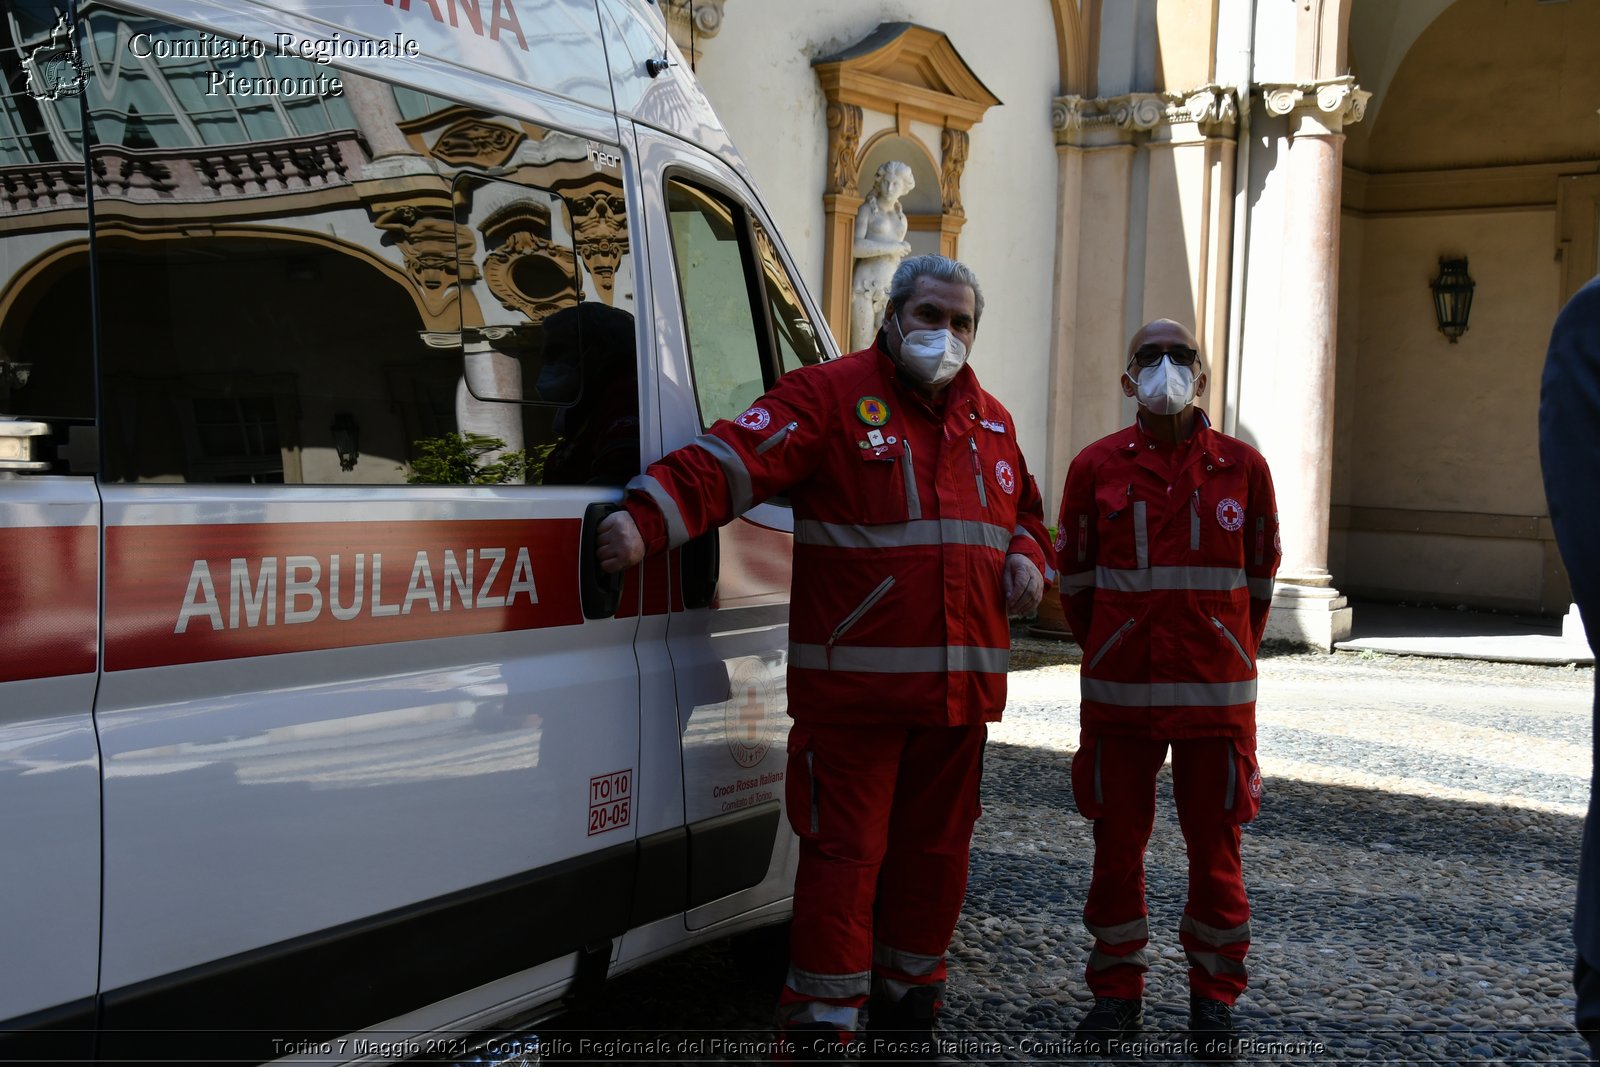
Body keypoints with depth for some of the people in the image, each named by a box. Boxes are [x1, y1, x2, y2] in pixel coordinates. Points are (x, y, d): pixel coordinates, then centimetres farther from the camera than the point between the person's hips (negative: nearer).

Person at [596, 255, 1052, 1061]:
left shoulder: (991, 422, 16)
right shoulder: (830, 395, -6)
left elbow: (1025, 512, 31)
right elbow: (735, 458, -20)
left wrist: (1026, 558, 8)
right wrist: (647, 518, -35)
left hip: (960, 686, 7)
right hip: (854, 683, -6)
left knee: (934, 848, 15)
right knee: (843, 852, -3)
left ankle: (908, 1000, 33)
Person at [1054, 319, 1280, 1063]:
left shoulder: (1243, 468, 0)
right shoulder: (1095, 467, 0)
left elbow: (1259, 576, 12)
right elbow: (1074, 575, 10)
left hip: (1216, 691, 0)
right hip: (1119, 693, 0)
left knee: (1214, 847, 6)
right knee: (1116, 843, 7)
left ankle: (1214, 996, 21)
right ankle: (1117, 989, 22)